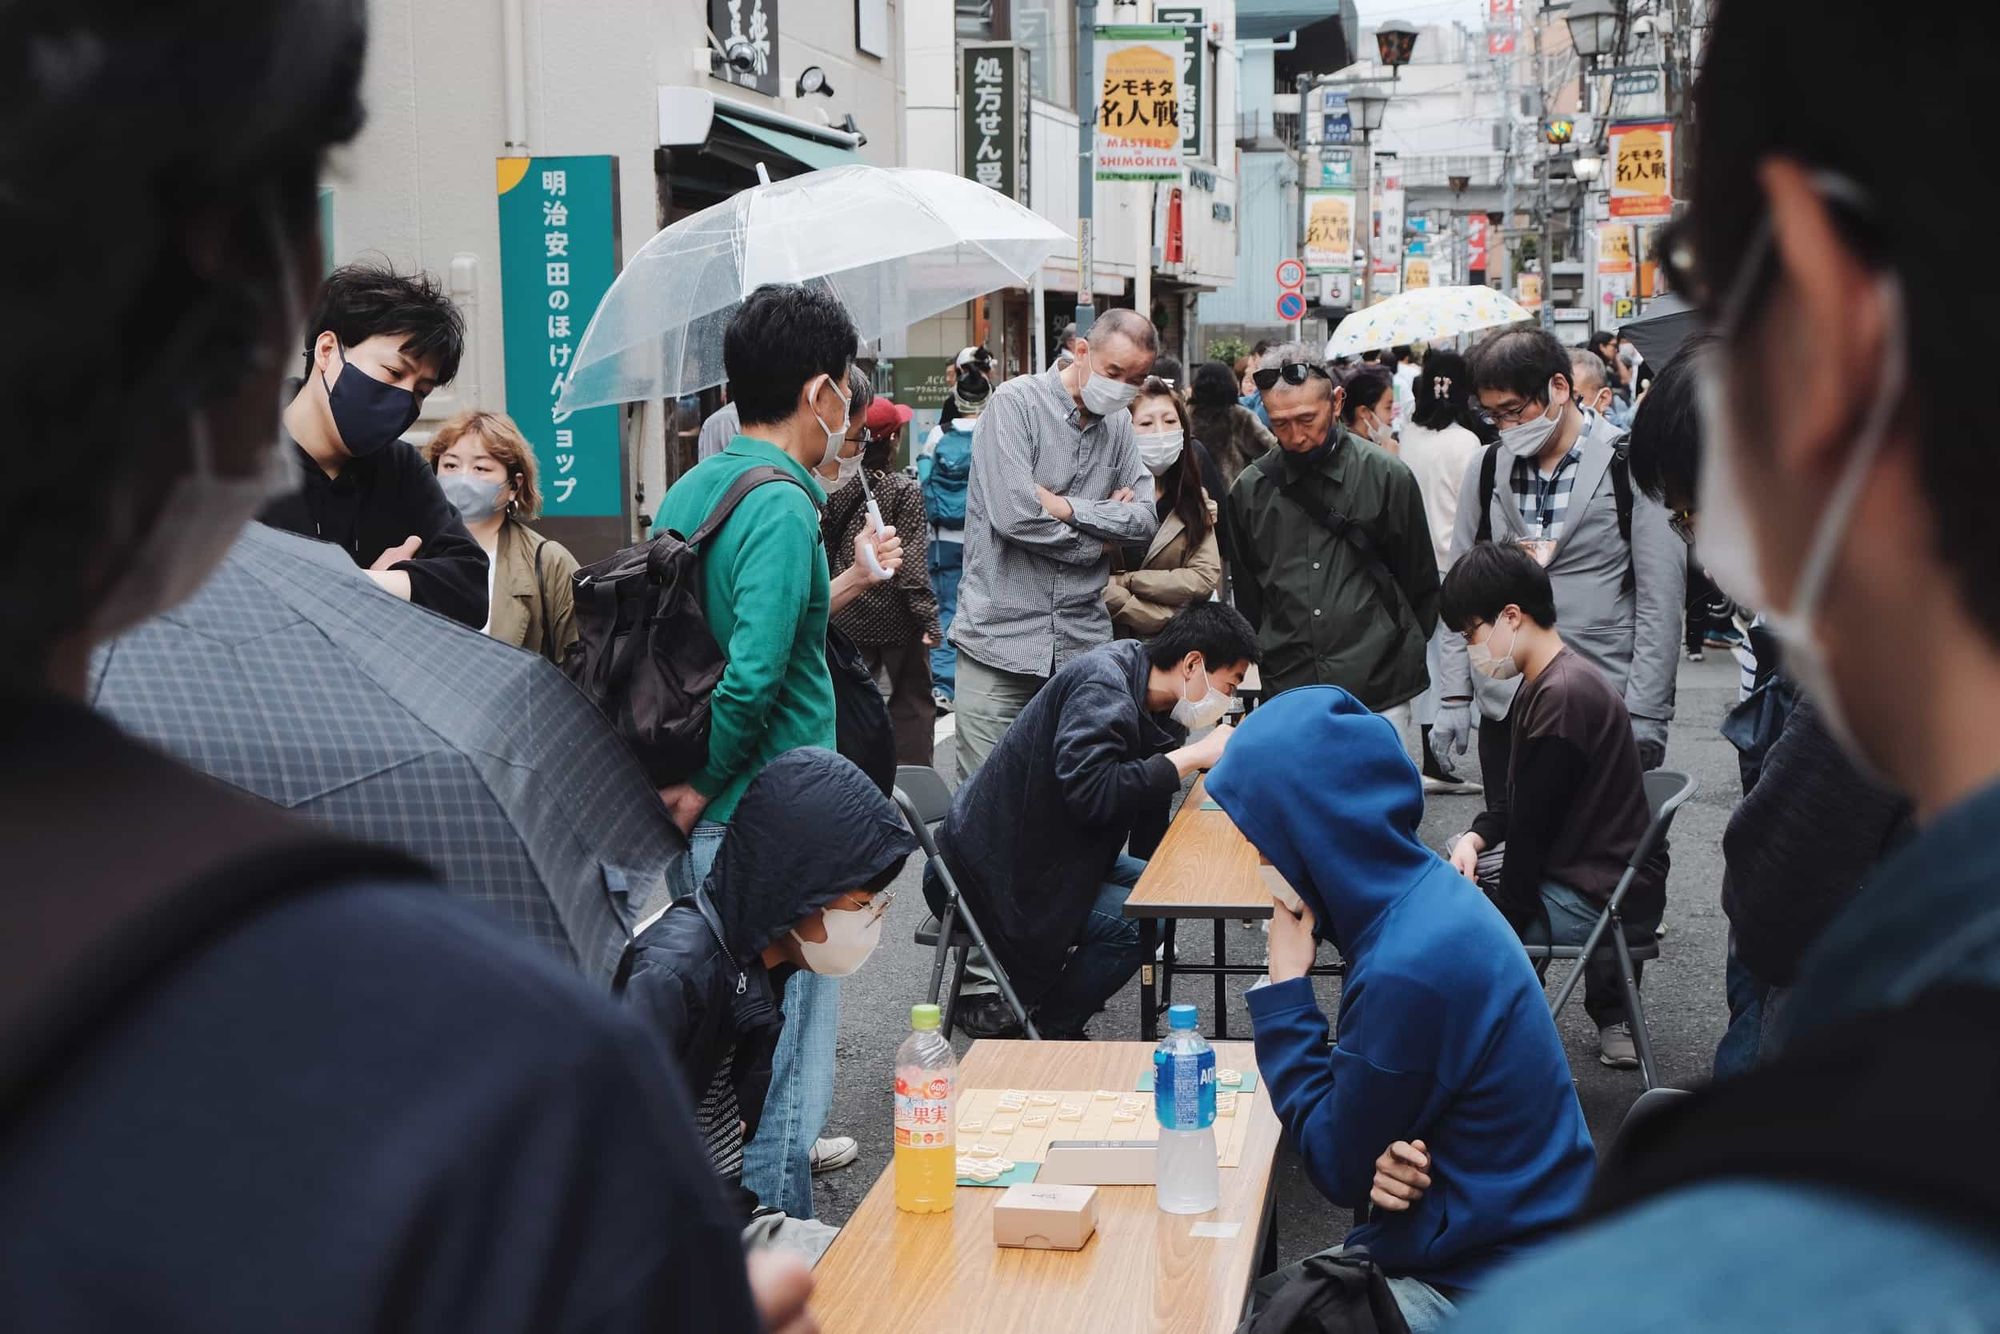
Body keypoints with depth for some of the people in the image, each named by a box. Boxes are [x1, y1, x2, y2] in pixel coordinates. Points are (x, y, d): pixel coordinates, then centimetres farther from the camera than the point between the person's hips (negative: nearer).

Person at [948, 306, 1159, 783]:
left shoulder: (1119, 423, 12)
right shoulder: (1016, 402, -8)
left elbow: (1145, 519, 5)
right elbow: (1013, 515, -18)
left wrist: (1069, 508, -10)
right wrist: (1096, 545, -4)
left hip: (1083, 641, 5)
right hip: (1002, 638, -5)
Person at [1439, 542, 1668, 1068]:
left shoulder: (1561, 696, -22)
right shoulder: (1549, 684, 11)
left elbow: (1533, 827, -20)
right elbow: (1515, 800, 18)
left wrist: (1500, 920, -11)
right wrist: (1474, 838, 0)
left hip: (1602, 900, -10)